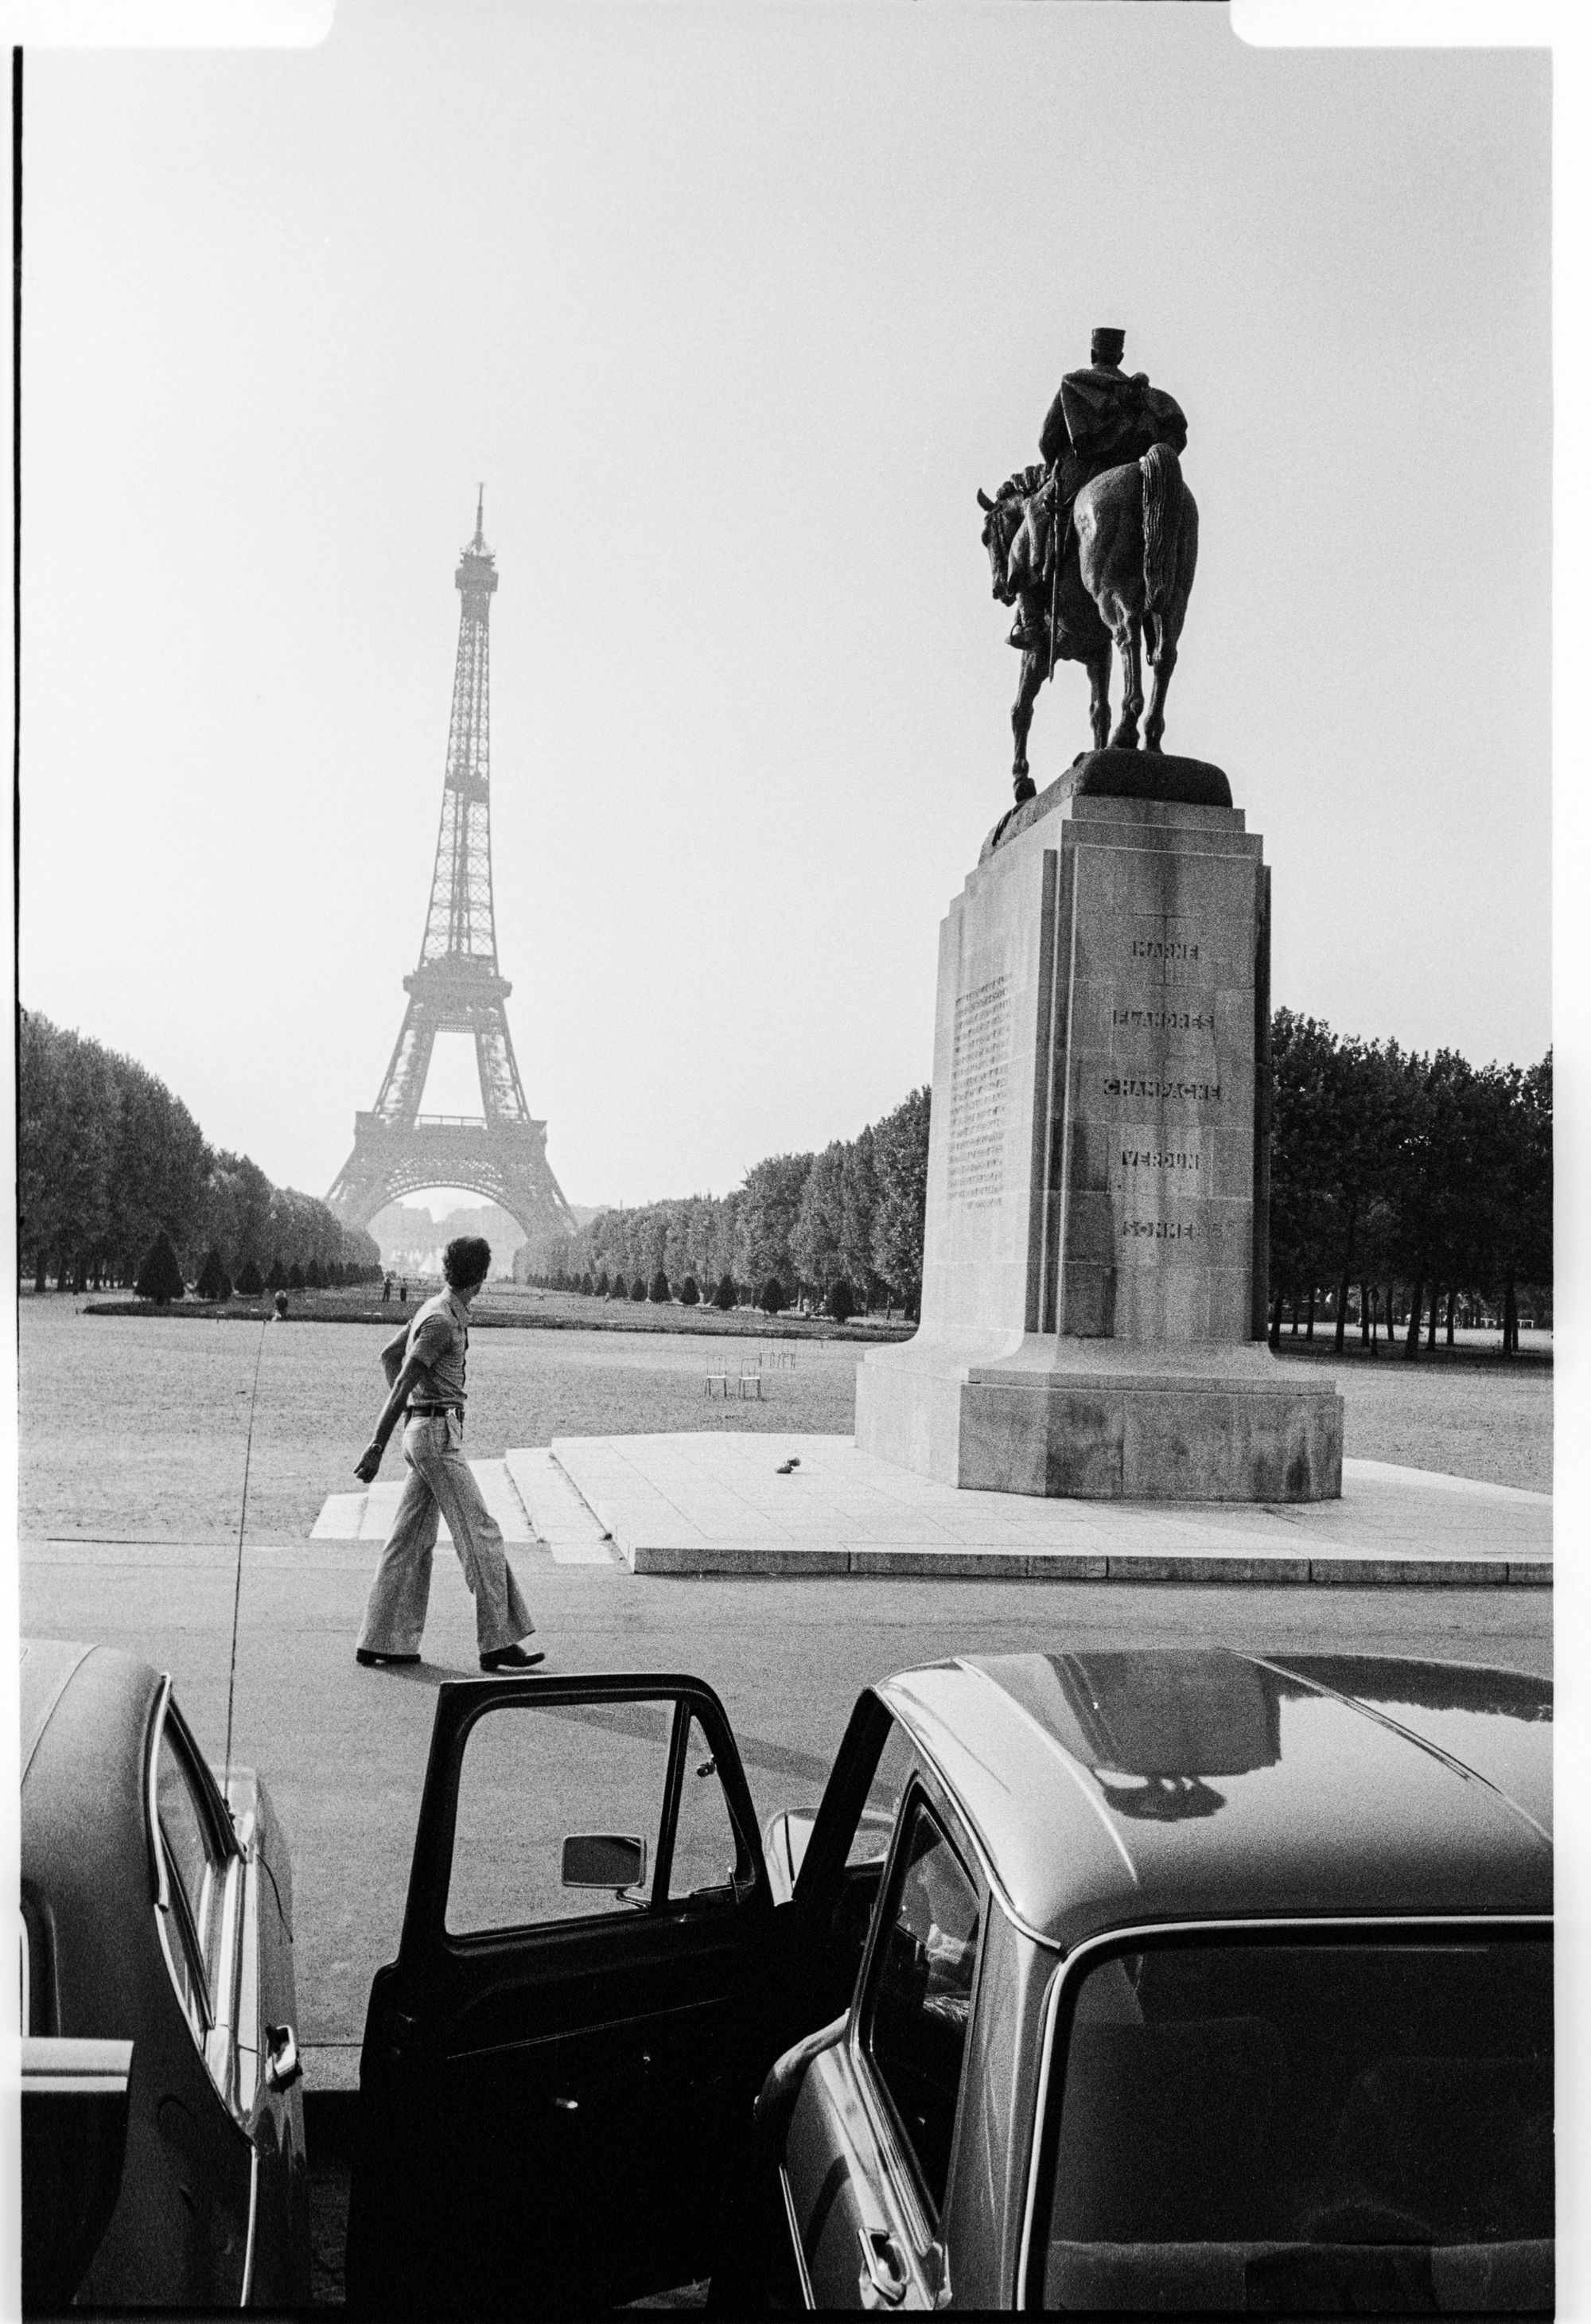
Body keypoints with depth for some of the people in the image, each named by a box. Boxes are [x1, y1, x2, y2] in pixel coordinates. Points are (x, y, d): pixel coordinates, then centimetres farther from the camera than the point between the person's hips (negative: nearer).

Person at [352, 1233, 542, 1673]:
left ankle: (381, 1641, 12)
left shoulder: (438, 1309, 13)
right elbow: (404, 1384, -19)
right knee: (480, 1533, -6)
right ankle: (497, 1642, -4)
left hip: (422, 1429, 10)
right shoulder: (442, 1321, -16)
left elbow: (389, 1354, 25)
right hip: (438, 1433, -10)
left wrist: (406, 1408, 27)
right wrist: (377, 1446, -20)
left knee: (411, 1539, 10)